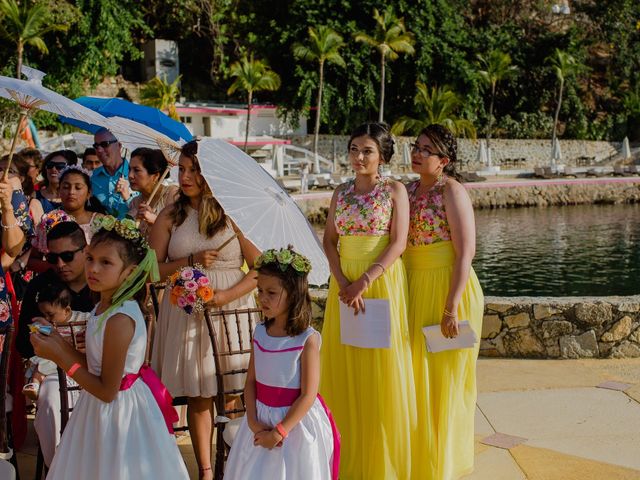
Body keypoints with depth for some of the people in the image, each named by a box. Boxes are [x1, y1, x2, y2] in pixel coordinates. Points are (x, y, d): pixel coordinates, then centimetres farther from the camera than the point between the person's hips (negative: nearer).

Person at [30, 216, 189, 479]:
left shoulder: (119, 320, -27)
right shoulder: (105, 306, -1)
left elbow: (107, 390, -22)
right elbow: (96, 366, 6)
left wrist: (58, 356, -18)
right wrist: (60, 344, -3)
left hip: (118, 408, -9)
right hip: (101, 410, 9)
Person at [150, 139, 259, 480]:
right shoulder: (170, 216, 7)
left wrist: (227, 295, -15)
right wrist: (190, 261, -9)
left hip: (230, 309, -2)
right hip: (186, 313, 2)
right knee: (198, 394, 5)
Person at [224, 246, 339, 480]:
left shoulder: (307, 339, -16)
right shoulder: (260, 333, 0)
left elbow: (308, 395, -16)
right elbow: (251, 382, 2)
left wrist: (279, 431, -16)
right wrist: (253, 423, -11)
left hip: (296, 422, -4)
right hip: (261, 419, 5)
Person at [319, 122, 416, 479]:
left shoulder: (395, 190, -1)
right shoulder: (341, 193, 11)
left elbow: (398, 243, -10)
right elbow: (330, 241, 5)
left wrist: (365, 280, -18)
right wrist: (343, 283, -11)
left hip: (382, 280, -4)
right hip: (344, 282, 4)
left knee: (380, 370, -1)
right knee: (345, 369, 5)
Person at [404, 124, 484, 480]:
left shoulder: (452, 192, -13)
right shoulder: (409, 190, 8)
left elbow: (465, 253, -17)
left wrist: (452, 307, -21)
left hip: (448, 287, -7)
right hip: (415, 288, 7)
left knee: (444, 378, 4)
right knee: (417, 374, 14)